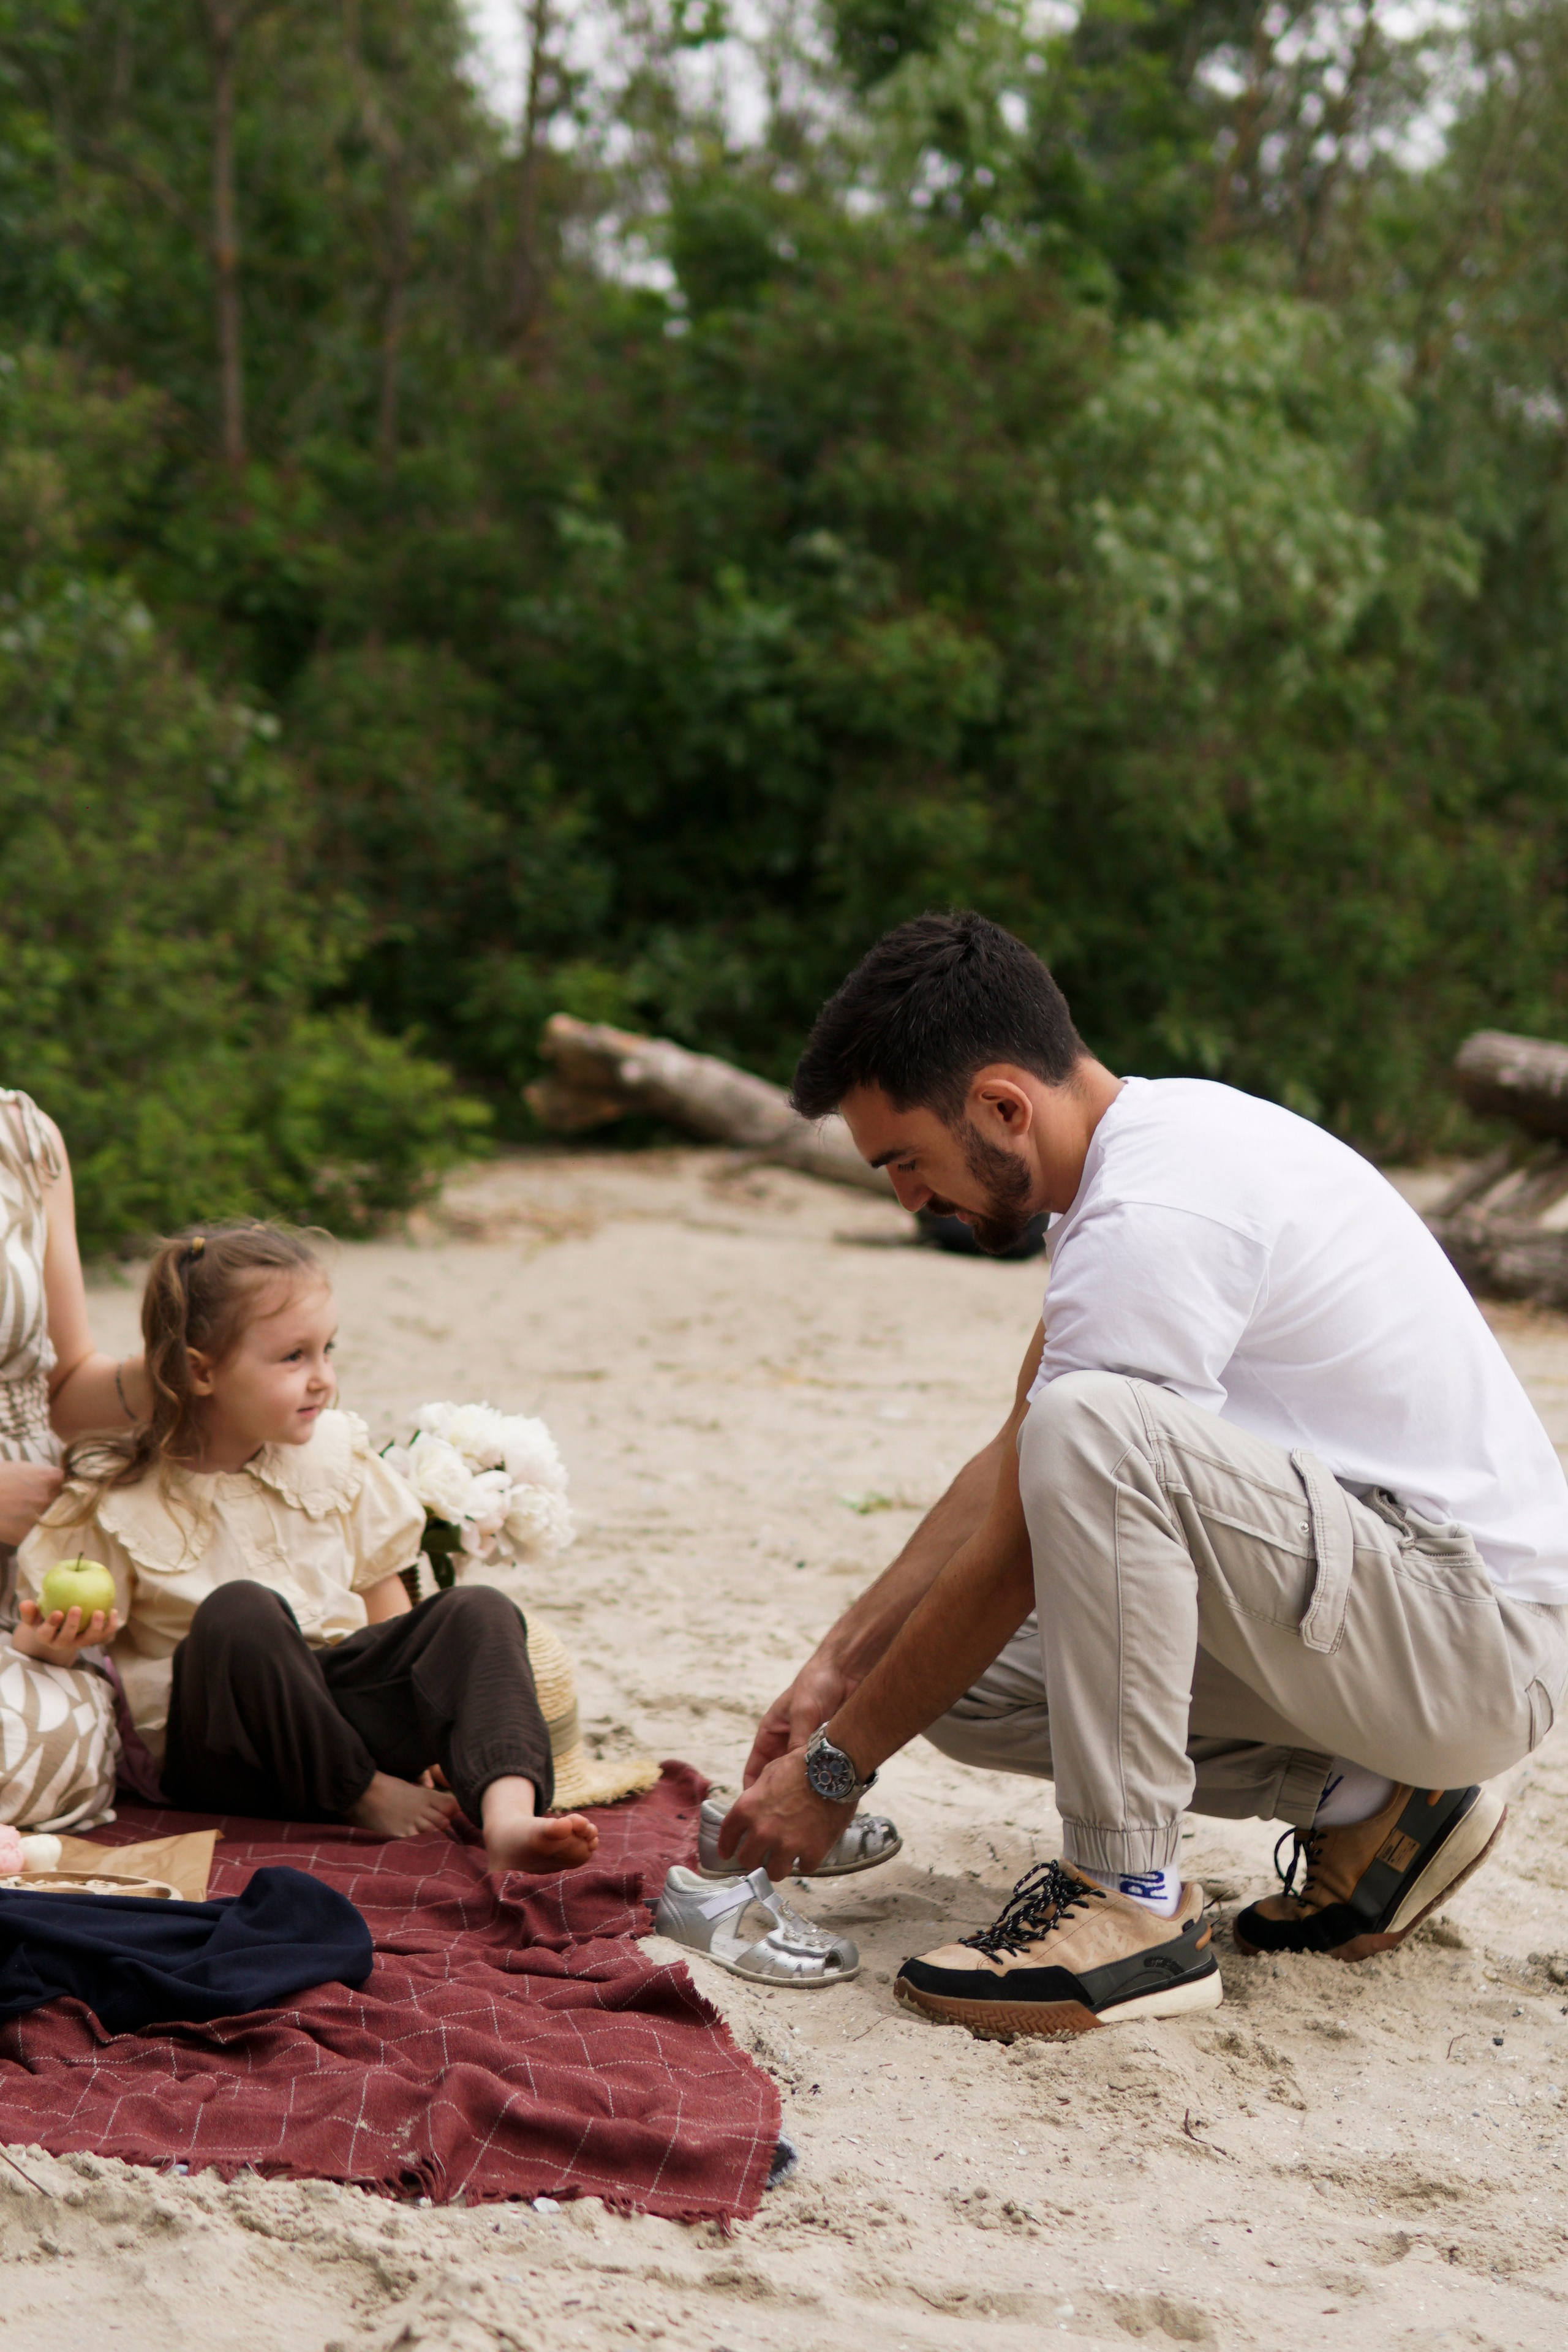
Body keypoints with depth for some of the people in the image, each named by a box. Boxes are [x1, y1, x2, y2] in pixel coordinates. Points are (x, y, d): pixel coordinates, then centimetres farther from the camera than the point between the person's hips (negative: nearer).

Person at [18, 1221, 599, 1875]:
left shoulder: (333, 1454, 5)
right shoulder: (121, 1500, -8)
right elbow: (73, 1627, 0)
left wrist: (412, 1720, 2)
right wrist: (43, 1639, -25)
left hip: (340, 1695, 5)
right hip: (214, 1755, -4)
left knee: (480, 1613, -18)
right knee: (239, 1609, -35)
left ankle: (508, 1815, -43)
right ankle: (360, 1799, -21)